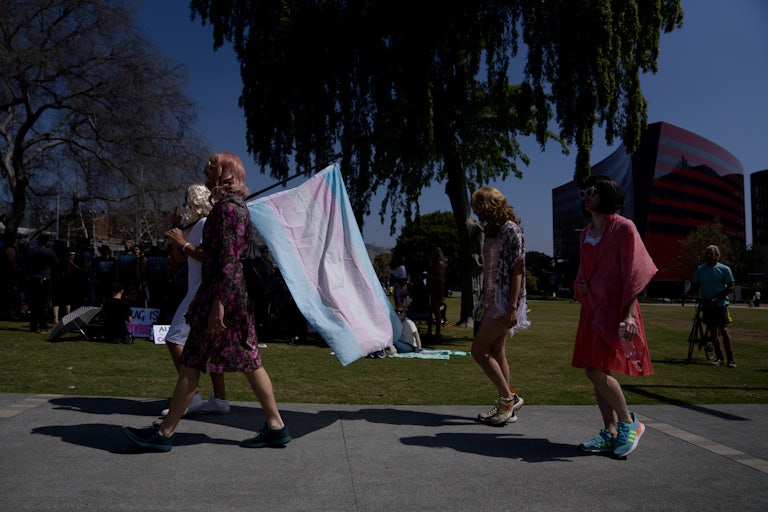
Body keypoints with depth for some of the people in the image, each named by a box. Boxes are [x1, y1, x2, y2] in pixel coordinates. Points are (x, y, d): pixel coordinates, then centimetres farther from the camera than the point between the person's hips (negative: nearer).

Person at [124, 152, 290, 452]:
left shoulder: (228, 206, -12)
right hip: (238, 295, 10)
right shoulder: (232, 204, 20)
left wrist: (218, 302, -22)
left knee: (193, 362, -3)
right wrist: (201, 297, 26)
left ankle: (164, 434, 7)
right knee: (248, 361, 9)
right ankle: (276, 427, 13)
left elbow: (229, 259, -19)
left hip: (227, 292, -10)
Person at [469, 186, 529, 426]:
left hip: (503, 300, -9)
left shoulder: (510, 229, -13)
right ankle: (507, 405, 18)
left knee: (479, 350, -8)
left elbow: (517, 270, -18)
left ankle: (508, 398, 4)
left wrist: (513, 307, -22)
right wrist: (485, 300, 16)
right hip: (492, 299, 9)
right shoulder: (493, 230, 14)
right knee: (496, 352, 11)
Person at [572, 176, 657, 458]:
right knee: (595, 372, 6)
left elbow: (634, 273, -10)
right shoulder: (586, 233, 16)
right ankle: (611, 432, 15)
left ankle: (629, 423, 4)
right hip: (592, 307, 8)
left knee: (596, 369, -15)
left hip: (614, 307, -8)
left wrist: (629, 314, -17)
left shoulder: (623, 227, -6)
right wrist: (580, 283, 3)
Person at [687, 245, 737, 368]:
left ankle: (730, 359, -8)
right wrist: (692, 293, -9)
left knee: (724, 330, -10)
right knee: (713, 332, 6)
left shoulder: (724, 269, -1)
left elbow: (731, 287, -4)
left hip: (720, 304, -4)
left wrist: (716, 297, -15)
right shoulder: (700, 269, 9)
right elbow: (695, 286, 14)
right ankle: (719, 357, 16)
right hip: (706, 305, 4)